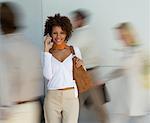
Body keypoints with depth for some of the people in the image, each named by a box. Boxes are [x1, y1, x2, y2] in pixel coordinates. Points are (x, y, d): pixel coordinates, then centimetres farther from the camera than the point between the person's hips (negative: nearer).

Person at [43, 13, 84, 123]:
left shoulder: (75, 50, 8)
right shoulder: (48, 53, 5)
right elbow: (48, 75, -10)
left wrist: (81, 64, -5)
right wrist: (47, 51, -8)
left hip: (71, 97, 0)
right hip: (52, 98, 0)